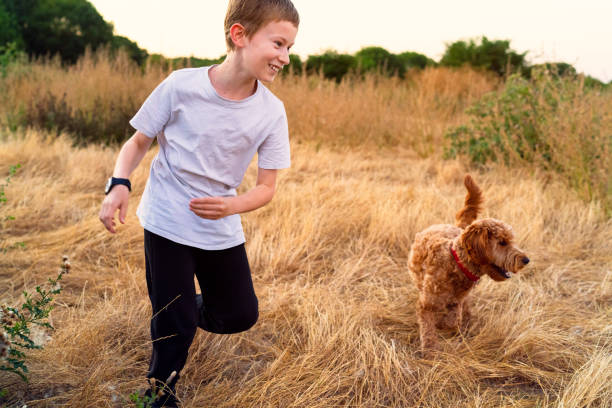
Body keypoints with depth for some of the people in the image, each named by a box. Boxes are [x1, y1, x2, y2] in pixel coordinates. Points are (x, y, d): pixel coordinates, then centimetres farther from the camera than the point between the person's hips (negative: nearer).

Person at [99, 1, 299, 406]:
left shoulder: (272, 112, -12)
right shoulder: (181, 85, -19)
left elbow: (266, 187, -6)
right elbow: (139, 142, -5)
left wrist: (231, 206, -26)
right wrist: (120, 184, -23)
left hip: (222, 231, 3)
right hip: (167, 223, -3)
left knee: (240, 316, 10)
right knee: (175, 326, 1)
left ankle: (187, 311, 42)